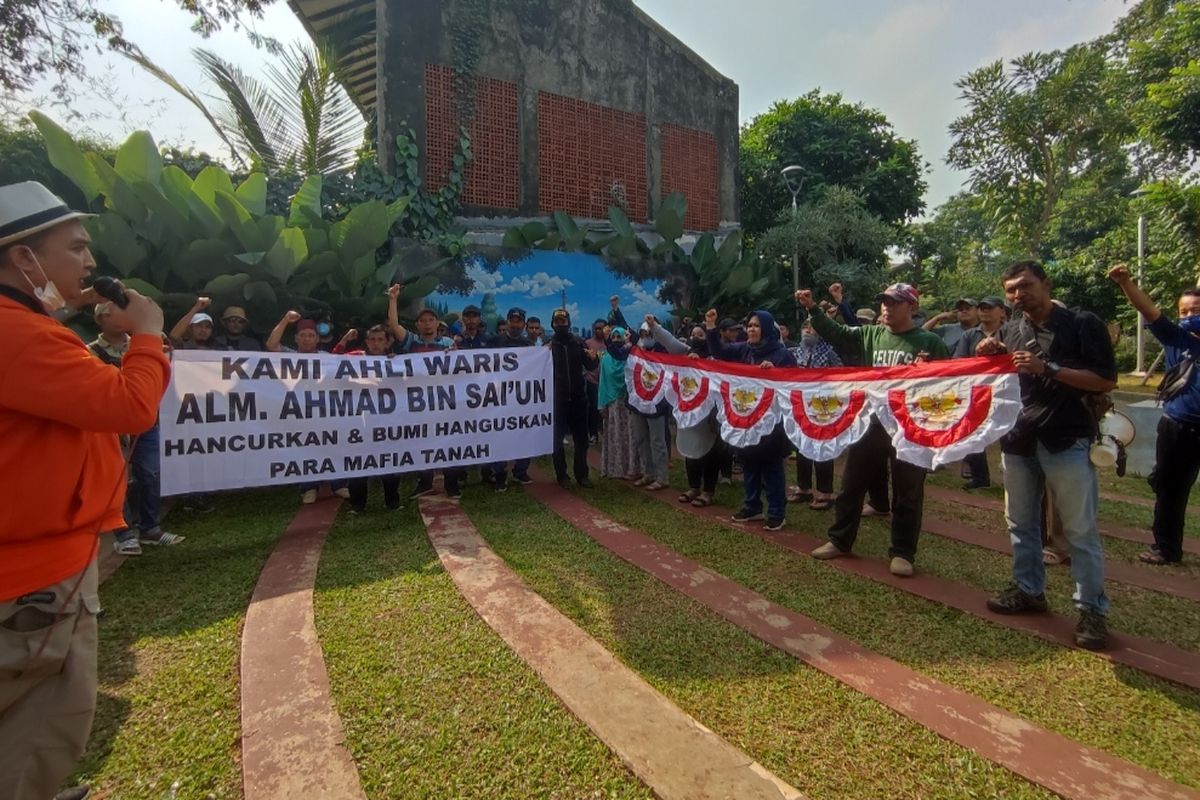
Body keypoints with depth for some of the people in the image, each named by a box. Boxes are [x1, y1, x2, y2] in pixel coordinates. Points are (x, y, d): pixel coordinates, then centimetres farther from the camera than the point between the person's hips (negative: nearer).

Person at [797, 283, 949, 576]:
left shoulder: (929, 342, -2)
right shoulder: (871, 334, 7)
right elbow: (836, 333, 2)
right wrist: (812, 308, -9)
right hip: (870, 420, 3)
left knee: (907, 492, 8)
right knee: (852, 483, 11)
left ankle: (902, 552, 22)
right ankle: (840, 540, 25)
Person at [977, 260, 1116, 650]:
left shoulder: (1083, 324, -4)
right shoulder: (1008, 332, 10)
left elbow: (1107, 380, -11)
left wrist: (1049, 368, -20)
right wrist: (985, 356, -3)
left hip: (1067, 441, -5)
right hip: (1018, 440, 5)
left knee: (1080, 530, 0)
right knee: (1021, 523, 13)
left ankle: (1092, 609, 12)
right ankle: (1028, 589, 27)